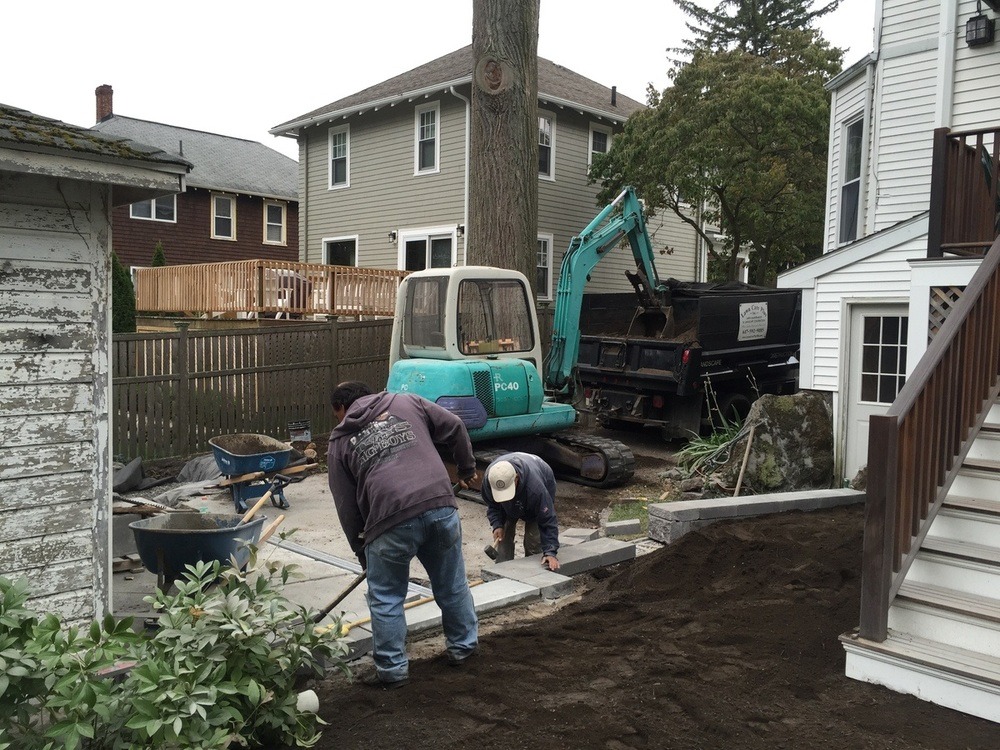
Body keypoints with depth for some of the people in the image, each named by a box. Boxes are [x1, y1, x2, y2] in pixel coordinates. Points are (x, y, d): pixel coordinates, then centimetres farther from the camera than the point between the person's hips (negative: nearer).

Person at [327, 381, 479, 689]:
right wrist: (467, 468, 28)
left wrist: (360, 548, 26)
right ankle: (463, 646, 37)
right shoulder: (406, 402, 19)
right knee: (452, 584, 22)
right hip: (441, 507, 3)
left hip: (392, 521, -3)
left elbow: (346, 505, 15)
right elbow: (454, 427, 15)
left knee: (386, 599, 15)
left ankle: (393, 670, 22)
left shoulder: (340, 440, 15)